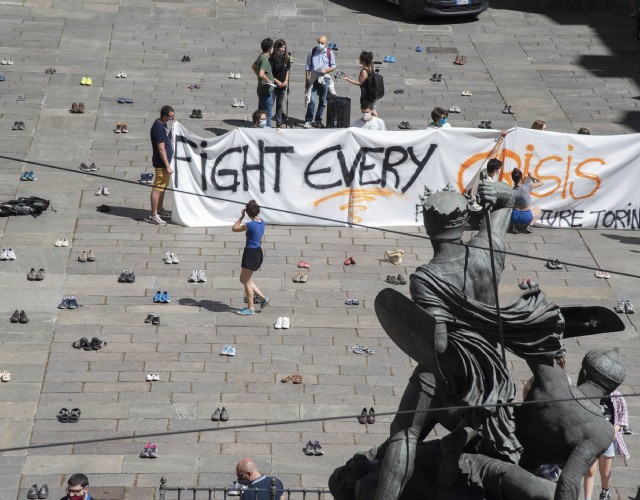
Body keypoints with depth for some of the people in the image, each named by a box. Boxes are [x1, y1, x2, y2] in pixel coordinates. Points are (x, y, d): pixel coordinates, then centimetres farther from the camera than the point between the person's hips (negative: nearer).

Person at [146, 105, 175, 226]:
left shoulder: (164, 125, 8)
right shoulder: (159, 127, -23)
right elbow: (161, 149, -25)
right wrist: (167, 166, -25)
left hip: (166, 161, 10)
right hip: (161, 163, -10)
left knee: (163, 186, 21)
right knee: (158, 188, -6)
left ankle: (160, 210, 35)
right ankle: (153, 216, -3)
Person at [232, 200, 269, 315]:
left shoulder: (250, 225, -22)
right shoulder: (262, 222, 4)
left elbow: (234, 228, -7)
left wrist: (242, 216, -3)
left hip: (250, 254, -9)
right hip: (258, 252, 9)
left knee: (247, 281, 5)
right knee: (243, 279, 19)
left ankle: (250, 308, 13)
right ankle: (263, 298, 19)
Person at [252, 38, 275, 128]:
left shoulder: (261, 57, 9)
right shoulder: (265, 59, -21)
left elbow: (253, 66, 28)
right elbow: (261, 74, -33)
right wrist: (268, 80, -18)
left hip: (261, 89, 10)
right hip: (266, 90, -10)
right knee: (267, 115, -6)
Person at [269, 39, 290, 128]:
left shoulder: (286, 58, 5)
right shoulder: (272, 58, -12)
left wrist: (286, 81, 0)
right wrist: (277, 81, -16)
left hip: (283, 86, 5)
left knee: (280, 105, 14)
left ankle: (279, 123, 21)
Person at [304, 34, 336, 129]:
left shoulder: (330, 53, 3)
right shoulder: (312, 51, 4)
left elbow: (333, 67, 7)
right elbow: (307, 67, 8)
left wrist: (326, 70, -13)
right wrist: (306, 80, 3)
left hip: (324, 79, 1)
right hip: (313, 79, -1)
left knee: (322, 101, 7)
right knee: (312, 100, -11)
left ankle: (318, 120, 18)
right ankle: (308, 121, -5)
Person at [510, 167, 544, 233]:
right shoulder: (526, 187, -15)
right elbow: (542, 183, -1)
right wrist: (532, 178, 16)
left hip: (514, 218, 2)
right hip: (526, 217, -2)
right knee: (538, 209, 30)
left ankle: (515, 225, 12)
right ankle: (528, 225, 7)